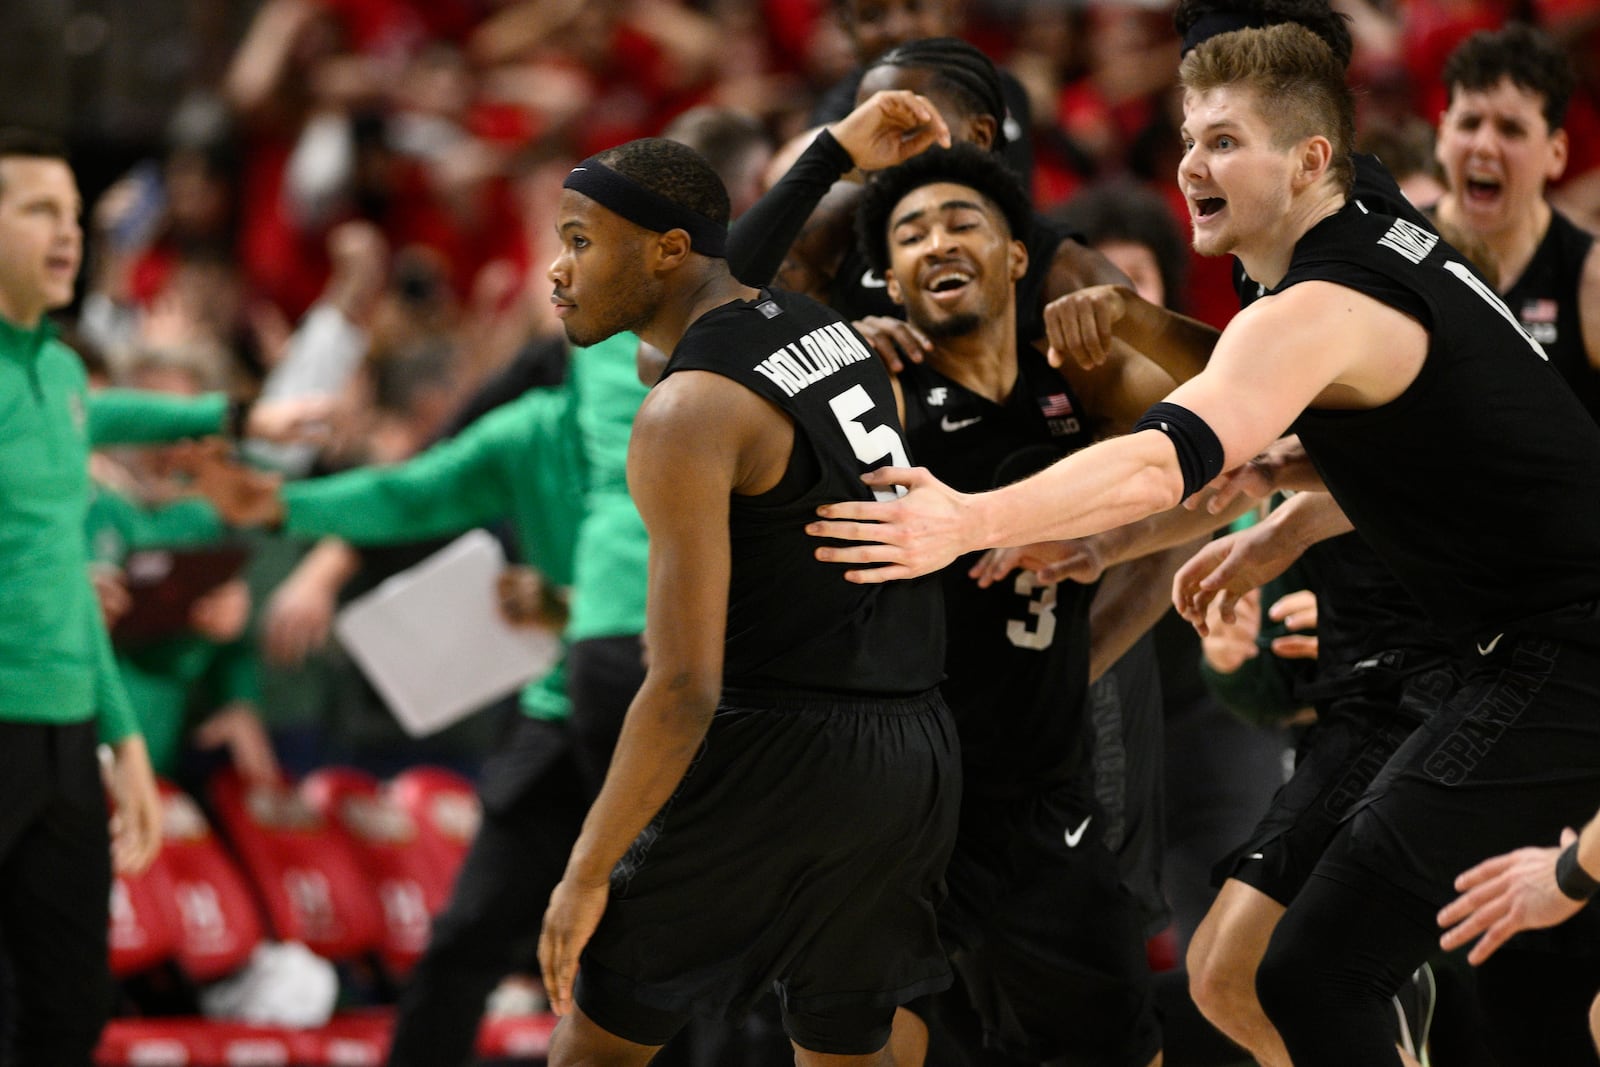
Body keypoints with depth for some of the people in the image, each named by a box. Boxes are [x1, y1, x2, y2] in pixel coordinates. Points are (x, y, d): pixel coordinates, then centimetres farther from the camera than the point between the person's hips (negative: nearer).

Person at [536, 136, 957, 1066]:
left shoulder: (688, 413, -15)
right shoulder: (833, 332, 11)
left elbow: (685, 689, -19)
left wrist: (588, 875, -14)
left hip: (777, 748, -8)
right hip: (916, 748, 8)